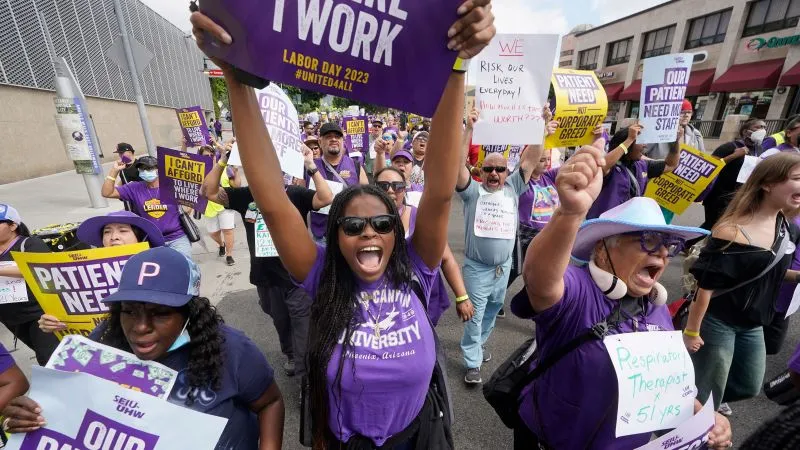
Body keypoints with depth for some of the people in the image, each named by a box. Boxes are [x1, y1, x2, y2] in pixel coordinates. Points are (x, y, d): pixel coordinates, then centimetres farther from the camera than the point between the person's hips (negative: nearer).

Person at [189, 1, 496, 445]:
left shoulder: (415, 273, -21)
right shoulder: (324, 281, -21)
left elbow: (441, 190, -33)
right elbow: (272, 201, -31)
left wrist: (455, 67, -41)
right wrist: (238, 78, -38)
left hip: (419, 435, 1)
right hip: (345, 441, 0)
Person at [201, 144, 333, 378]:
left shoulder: (295, 194, -11)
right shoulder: (246, 195, 0)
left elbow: (326, 199, -25)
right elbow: (208, 192, -1)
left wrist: (311, 167, -31)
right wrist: (222, 161, -12)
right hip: (265, 275, 5)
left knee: (303, 324, 3)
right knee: (280, 321, 25)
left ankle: (306, 372, 17)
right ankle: (290, 355, 50)